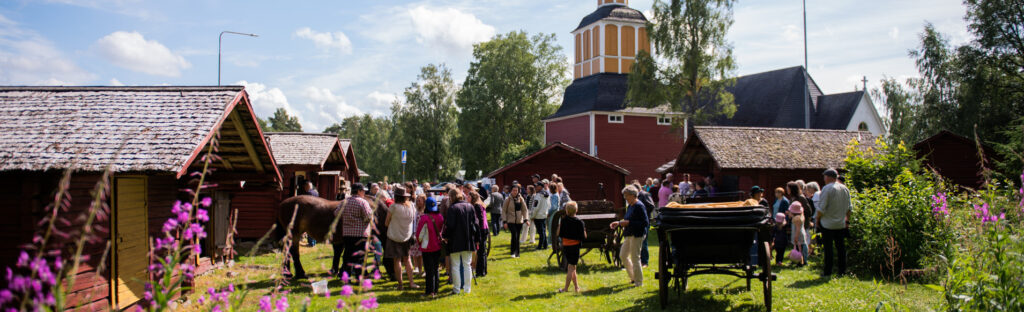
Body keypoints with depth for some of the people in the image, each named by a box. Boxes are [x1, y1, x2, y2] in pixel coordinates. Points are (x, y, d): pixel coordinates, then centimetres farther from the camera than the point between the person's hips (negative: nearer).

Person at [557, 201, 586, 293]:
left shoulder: (563, 220, -6)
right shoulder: (579, 222, -10)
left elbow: (559, 234, -5)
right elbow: (584, 237, -10)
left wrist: (559, 225, 9)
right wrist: (584, 229, 7)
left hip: (565, 246, 2)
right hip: (575, 247, -2)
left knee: (571, 268, 15)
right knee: (571, 268, 2)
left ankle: (576, 286, 19)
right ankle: (566, 288, 0)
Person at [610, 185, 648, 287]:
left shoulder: (639, 206, -16)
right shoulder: (629, 206, 12)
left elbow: (645, 222, -21)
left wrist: (628, 223, -22)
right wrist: (619, 223, 8)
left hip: (637, 235, -10)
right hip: (629, 235, 10)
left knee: (635, 257, -3)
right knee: (623, 255, 13)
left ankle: (639, 282, 10)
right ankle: (633, 277, 27)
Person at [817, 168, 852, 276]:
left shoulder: (826, 189, -13)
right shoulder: (845, 189, 8)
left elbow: (822, 208, -16)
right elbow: (849, 208, 13)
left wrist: (818, 219, -3)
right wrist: (847, 220, 21)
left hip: (828, 224, -6)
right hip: (841, 224, 6)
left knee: (828, 248, -1)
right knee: (841, 247, 11)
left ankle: (828, 271, 2)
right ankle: (842, 270, 15)